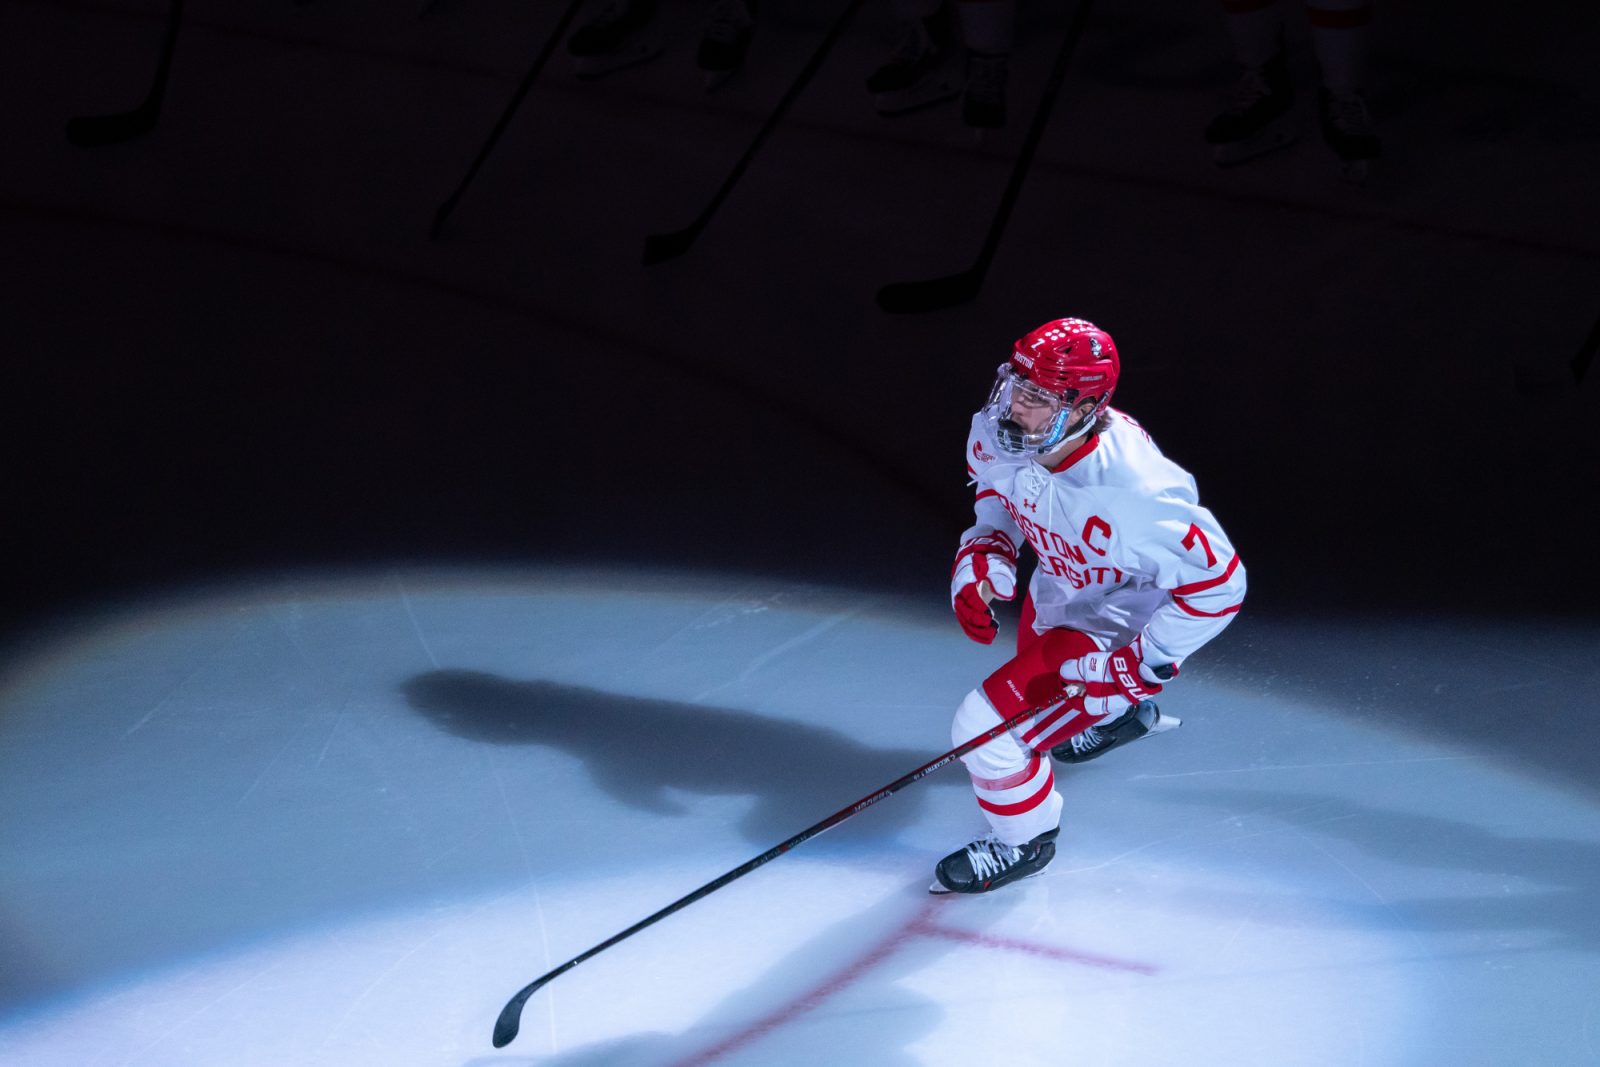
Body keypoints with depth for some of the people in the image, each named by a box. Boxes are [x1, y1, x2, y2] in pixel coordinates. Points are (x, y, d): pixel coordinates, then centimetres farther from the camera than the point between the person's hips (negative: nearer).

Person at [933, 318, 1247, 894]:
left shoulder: (1132, 491, -43)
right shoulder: (999, 435, -23)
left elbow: (1218, 584, -32)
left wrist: (1132, 662, -29)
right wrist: (979, 561, -15)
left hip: (1118, 626, -8)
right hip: (1057, 594, 8)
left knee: (986, 725, -14)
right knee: (1037, 672, 36)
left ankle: (1023, 840, 16)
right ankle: (1125, 715, 69)